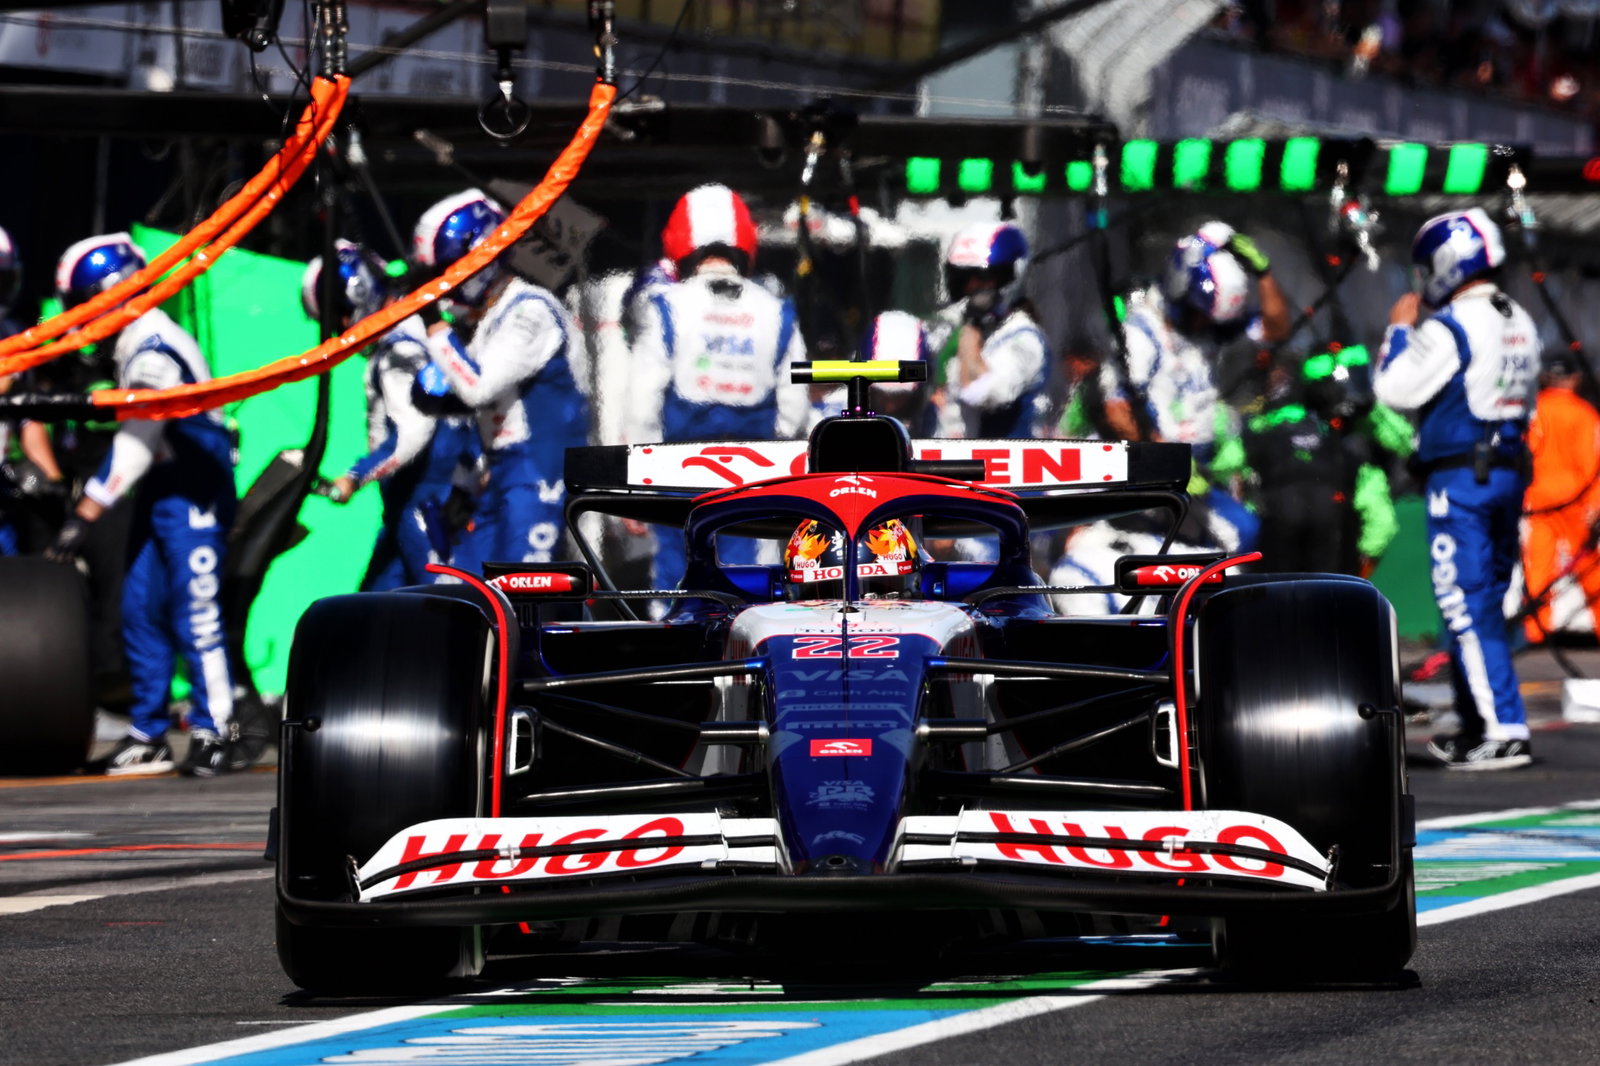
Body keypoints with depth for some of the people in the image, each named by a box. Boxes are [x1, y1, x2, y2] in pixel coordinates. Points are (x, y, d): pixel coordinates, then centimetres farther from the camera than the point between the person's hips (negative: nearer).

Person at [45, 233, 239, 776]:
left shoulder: (154, 349, -19)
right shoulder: (134, 344, 13)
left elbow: (136, 442, -23)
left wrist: (85, 514, -23)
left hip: (192, 493, -10)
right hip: (161, 491, 10)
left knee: (194, 613, -10)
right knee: (140, 609, 9)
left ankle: (214, 732, -7)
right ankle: (148, 735, 13)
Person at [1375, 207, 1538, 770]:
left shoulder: (1452, 327, -15)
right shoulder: (1520, 325, 12)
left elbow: (1395, 387, -14)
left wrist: (1400, 328, 2)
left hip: (1460, 476, -9)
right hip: (1510, 470, 9)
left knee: (1468, 604, -9)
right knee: (1484, 604, 15)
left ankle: (1504, 732, -15)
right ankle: (1476, 727, 19)